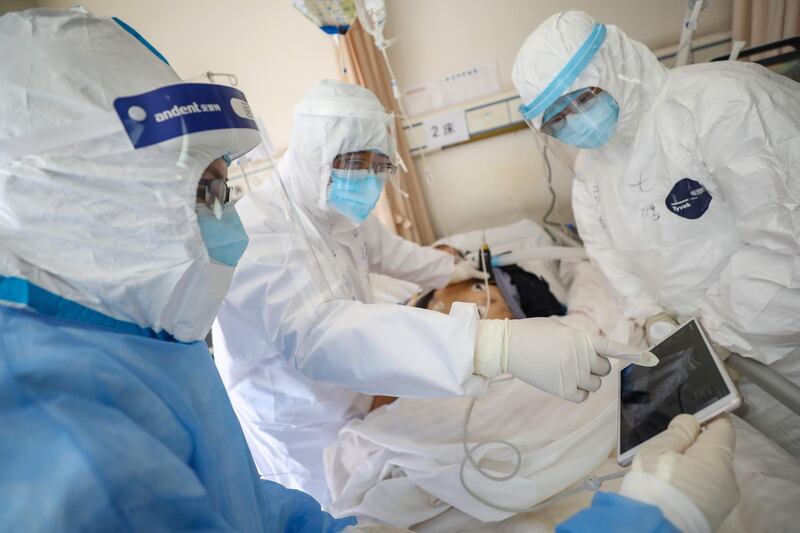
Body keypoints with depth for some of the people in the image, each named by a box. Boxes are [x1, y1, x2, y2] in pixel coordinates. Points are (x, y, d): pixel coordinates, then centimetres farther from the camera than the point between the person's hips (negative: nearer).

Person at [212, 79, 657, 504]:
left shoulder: (339, 213, -3)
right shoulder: (257, 234, -31)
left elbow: (386, 250, 16)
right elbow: (321, 332, -48)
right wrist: (499, 344, -57)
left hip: (352, 409, 7)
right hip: (307, 448, -7)